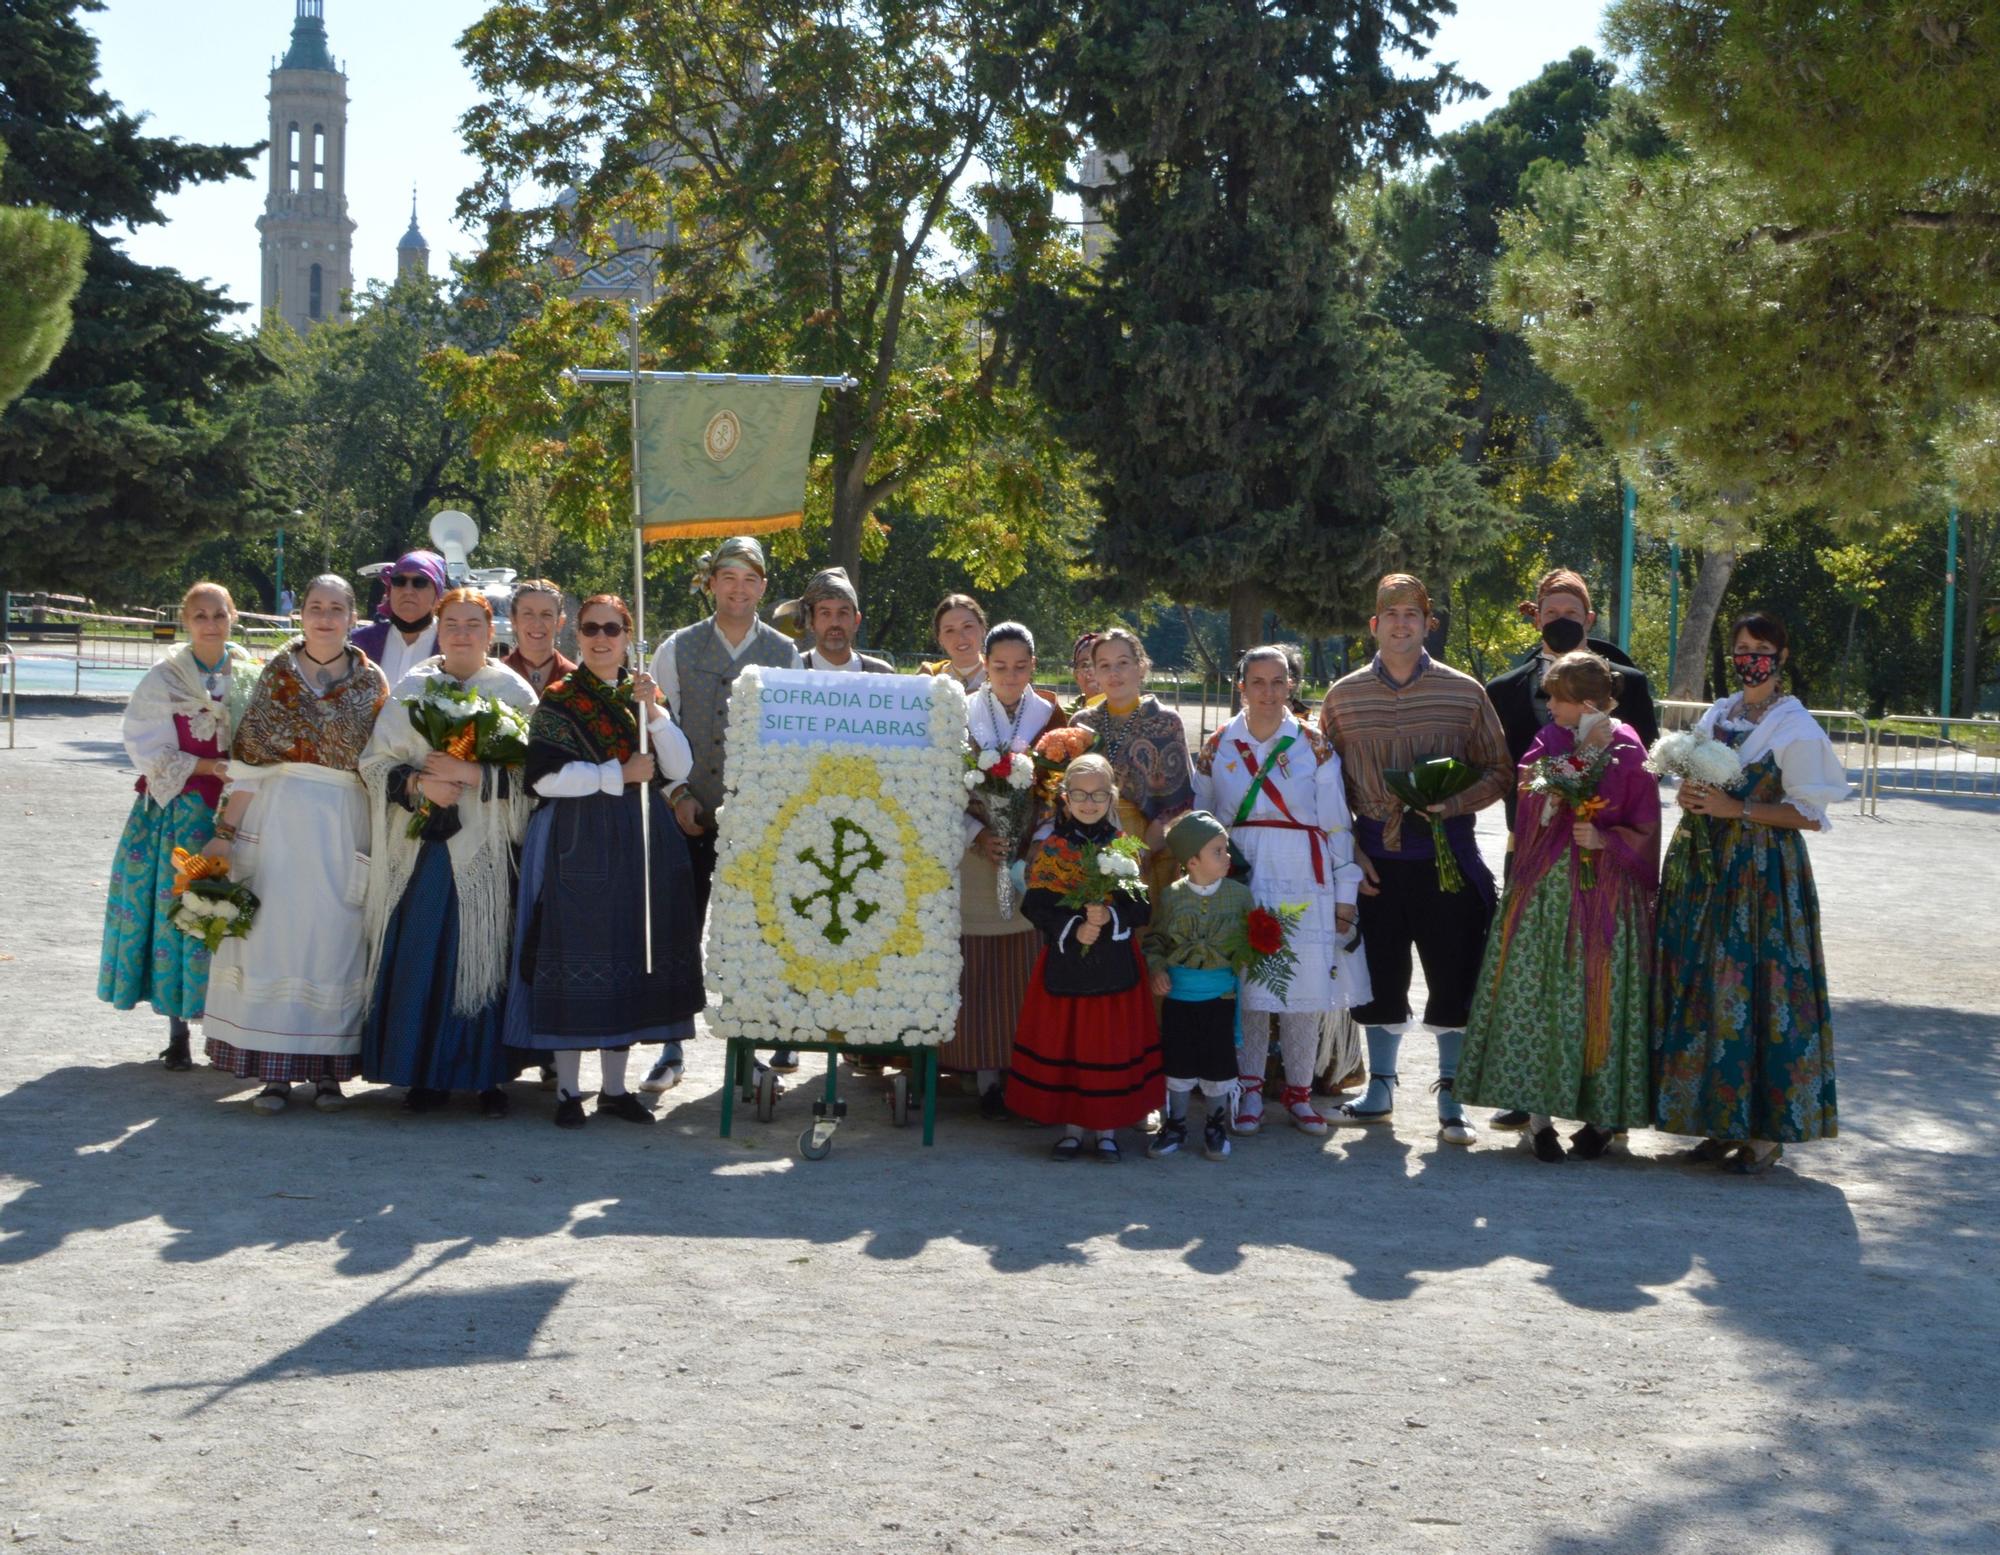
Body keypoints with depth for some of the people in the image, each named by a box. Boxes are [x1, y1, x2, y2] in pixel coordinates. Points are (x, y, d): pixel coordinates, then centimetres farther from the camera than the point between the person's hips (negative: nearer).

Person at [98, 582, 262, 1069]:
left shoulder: (250, 676, 7)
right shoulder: (164, 678, 2)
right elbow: (149, 749, -3)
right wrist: (210, 767, -12)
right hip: (177, 807, -1)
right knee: (176, 908, -3)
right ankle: (177, 1033, 5)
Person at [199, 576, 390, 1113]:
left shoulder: (371, 682, 5)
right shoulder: (278, 673, 4)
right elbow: (250, 756, 1)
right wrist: (227, 830, -4)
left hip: (345, 822, 0)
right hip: (279, 818, 0)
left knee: (333, 936, 1)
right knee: (273, 931, -1)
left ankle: (327, 1068, 9)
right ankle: (274, 1070, 5)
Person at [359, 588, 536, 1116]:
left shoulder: (513, 692, 4)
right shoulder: (410, 690, 10)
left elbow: (530, 772, -3)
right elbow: (376, 762, 5)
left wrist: (474, 774, -15)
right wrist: (420, 783, -12)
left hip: (485, 850, -2)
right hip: (422, 848, 2)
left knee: (483, 954, -3)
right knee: (420, 955, 0)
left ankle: (487, 1075, 6)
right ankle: (425, 1073, 9)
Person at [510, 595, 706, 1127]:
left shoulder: (641, 694, 12)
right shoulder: (558, 701, 0)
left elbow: (680, 769, 2)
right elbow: (546, 777, -12)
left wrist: (653, 712, -11)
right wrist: (620, 775, -12)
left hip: (640, 844, 4)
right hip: (577, 848, -4)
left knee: (629, 958, 6)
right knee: (574, 962, -5)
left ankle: (615, 1087, 14)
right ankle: (568, 1089, 2)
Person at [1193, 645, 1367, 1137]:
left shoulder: (1314, 747, 4)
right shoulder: (1217, 748, 7)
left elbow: (1337, 826, 5)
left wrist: (1345, 896, 1)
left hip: (1303, 883, 0)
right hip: (1240, 880, 1)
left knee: (1305, 991, 0)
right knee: (1246, 989, -2)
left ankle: (1298, 1093, 14)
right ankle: (1249, 1092, 11)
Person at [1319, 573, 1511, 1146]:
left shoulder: (1464, 692, 0)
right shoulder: (1344, 696, 5)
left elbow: (1499, 770, 4)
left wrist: (1453, 803, -14)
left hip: (1447, 853, -1)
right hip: (1374, 855, 1)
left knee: (1454, 975, 0)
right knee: (1379, 974, 8)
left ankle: (1451, 1098, 11)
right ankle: (1379, 1088, 24)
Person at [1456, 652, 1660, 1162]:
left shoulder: (1628, 756, -5)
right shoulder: (1549, 742, 7)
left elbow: (1645, 832, -2)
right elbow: (1527, 813, 10)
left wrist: (1604, 838, -18)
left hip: (1605, 894, -3)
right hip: (1545, 889, 3)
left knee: (1599, 1001, 0)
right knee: (1537, 997, -1)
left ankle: (1603, 1115, 11)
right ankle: (1538, 1111, 4)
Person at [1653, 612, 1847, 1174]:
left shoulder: (1796, 728, -6)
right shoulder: (1716, 716, 14)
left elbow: (1810, 813, -9)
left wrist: (1736, 808, -16)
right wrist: (1688, 796, -1)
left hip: (1764, 872, -6)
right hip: (1704, 868, 6)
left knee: (1758, 992, -8)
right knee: (1705, 990, 5)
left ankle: (1767, 1131, -1)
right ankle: (1723, 1121, 13)